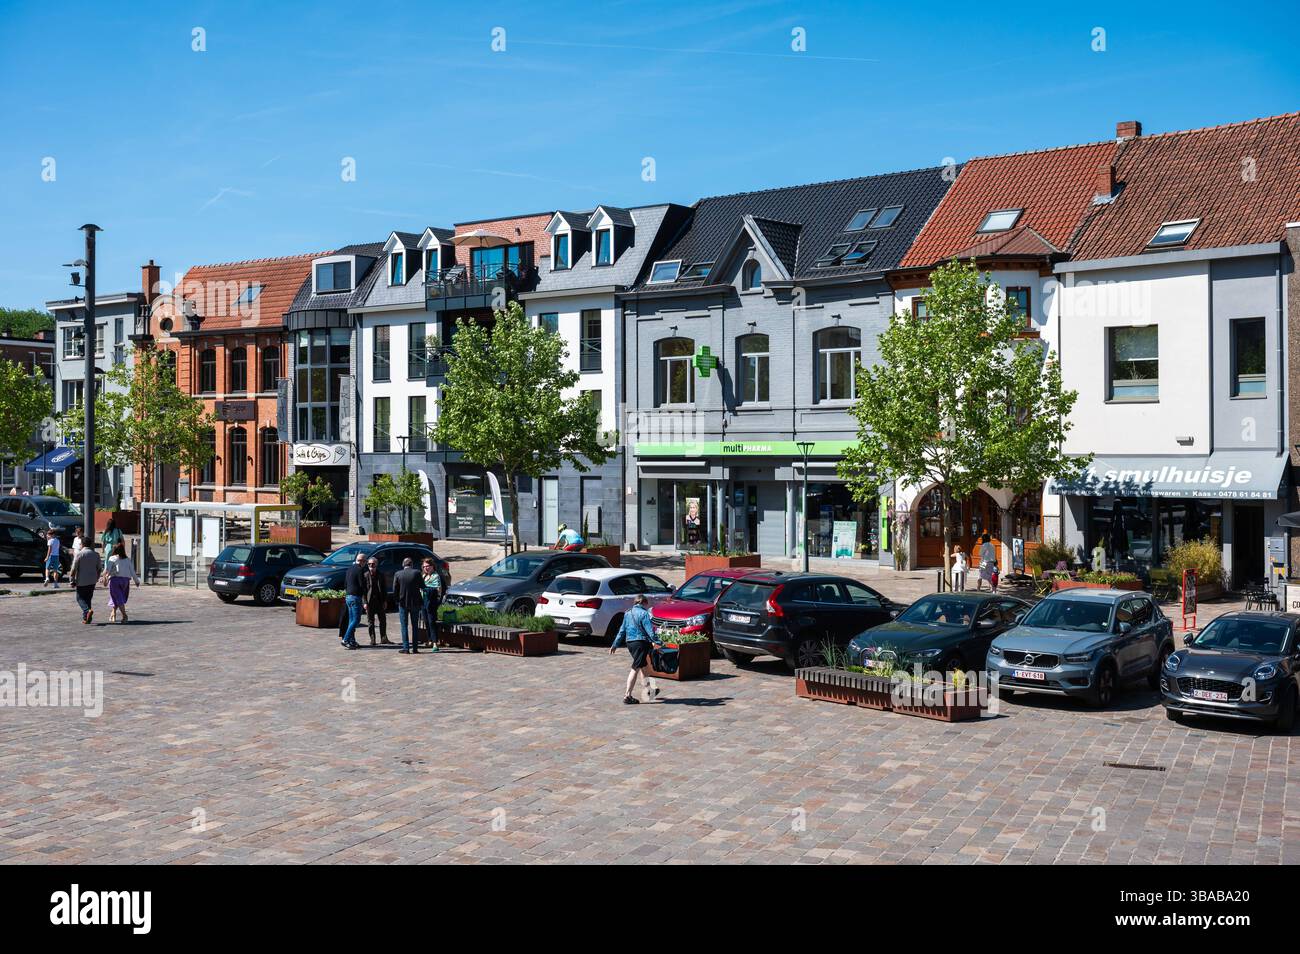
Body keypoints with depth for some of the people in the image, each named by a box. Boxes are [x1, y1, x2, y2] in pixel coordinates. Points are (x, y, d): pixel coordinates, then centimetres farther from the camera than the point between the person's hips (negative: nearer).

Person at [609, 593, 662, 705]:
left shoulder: (628, 613, 12)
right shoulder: (643, 613, -9)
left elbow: (622, 630, 15)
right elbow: (649, 630, -17)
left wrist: (615, 645, 18)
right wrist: (656, 642, -20)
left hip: (629, 642, 7)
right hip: (641, 642, -7)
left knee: (644, 666, 21)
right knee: (635, 669, -5)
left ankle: (649, 690, 31)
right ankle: (628, 696, -6)